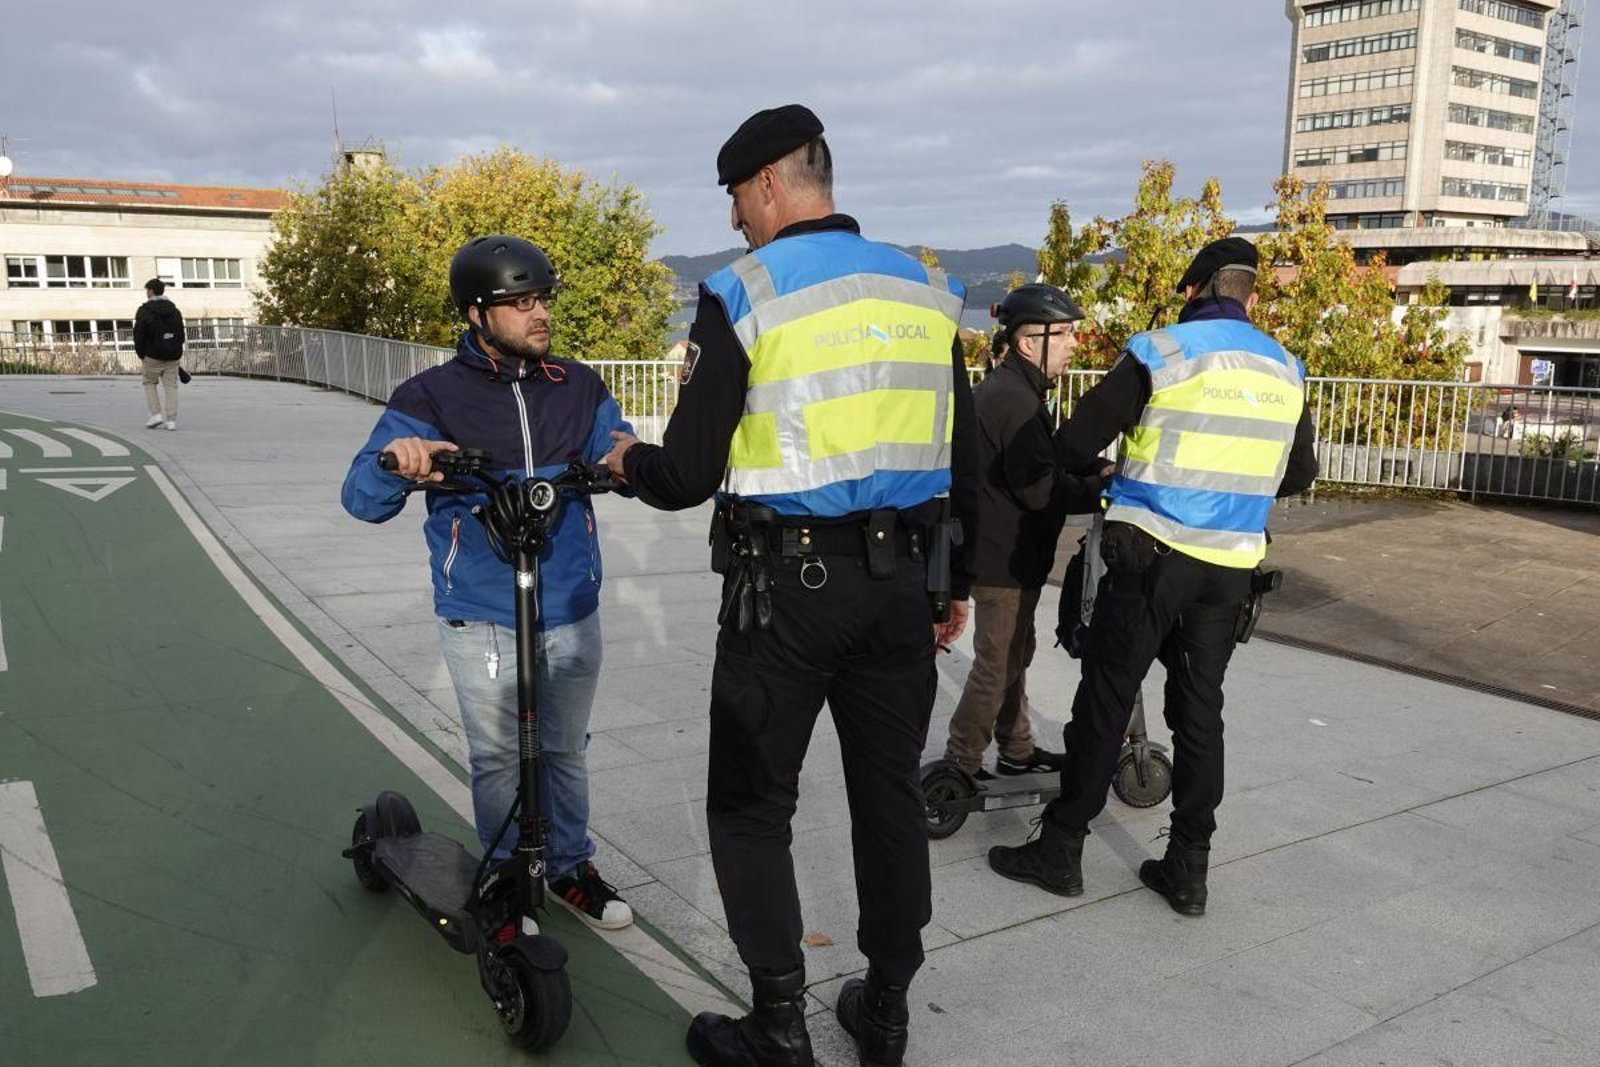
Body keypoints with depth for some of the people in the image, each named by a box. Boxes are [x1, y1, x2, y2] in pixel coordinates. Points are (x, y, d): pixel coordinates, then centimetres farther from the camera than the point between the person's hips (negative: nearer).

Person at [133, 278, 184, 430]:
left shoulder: (144, 311, -7)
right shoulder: (175, 310, 10)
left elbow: (139, 335, -9)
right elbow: (181, 334, 12)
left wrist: (140, 354, 3)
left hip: (152, 356, -4)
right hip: (172, 356, 4)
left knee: (150, 383, 13)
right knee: (171, 386, 4)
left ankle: (156, 414, 0)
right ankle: (171, 420, -2)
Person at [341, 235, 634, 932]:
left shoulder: (578, 387, 3)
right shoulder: (432, 397, -7)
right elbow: (363, 500, -12)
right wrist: (395, 459, -35)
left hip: (572, 612, 3)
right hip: (482, 621, -3)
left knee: (566, 750, 17)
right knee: (498, 759, 9)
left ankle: (570, 869, 35)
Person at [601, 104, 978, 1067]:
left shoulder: (742, 298, -9)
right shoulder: (928, 292, 7)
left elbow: (687, 478, -9)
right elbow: (964, 465, 10)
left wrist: (626, 458, 12)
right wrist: (956, 582, 19)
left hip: (785, 588, -5)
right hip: (902, 585, 5)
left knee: (752, 805, 10)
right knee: (890, 794, 15)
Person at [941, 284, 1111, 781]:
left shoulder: (1005, 390, 13)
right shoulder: (1013, 400, -22)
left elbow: (1040, 464, 15)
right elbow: (1041, 489, -25)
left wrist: (1095, 469, 2)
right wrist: (1103, 489, -15)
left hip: (1001, 552, 11)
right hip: (1004, 558, -11)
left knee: (1014, 654, 21)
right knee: (997, 664, -1)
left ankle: (1017, 750, 35)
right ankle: (959, 762, 10)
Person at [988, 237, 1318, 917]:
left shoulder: (1161, 352, -6)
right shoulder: (1286, 371, 9)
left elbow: (1073, 444, -5)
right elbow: (1298, 475, 19)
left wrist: (1090, 477, 17)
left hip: (1151, 555, -4)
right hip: (1232, 566, 5)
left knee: (1105, 700, 3)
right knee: (1200, 709, 12)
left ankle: (1061, 849, 12)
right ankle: (1188, 868, 17)